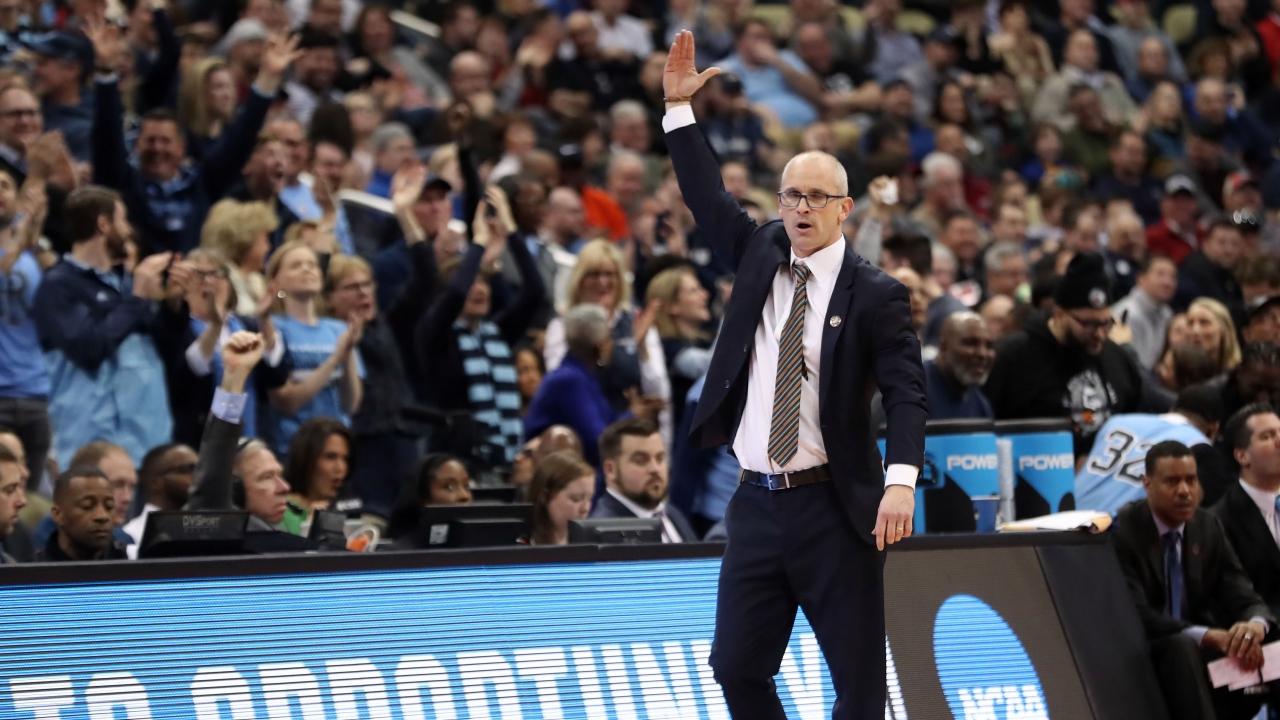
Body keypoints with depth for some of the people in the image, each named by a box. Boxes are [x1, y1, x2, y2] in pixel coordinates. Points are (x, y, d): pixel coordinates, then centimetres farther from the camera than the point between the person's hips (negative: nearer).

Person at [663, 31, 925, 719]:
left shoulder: (874, 295, -6)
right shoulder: (760, 256, 10)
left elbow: (905, 392, -14)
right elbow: (707, 199, 11)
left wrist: (901, 481, -28)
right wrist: (678, 107, 2)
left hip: (833, 508, -5)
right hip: (758, 506, 5)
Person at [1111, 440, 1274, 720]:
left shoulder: (1208, 527, 5)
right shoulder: (1122, 531, -13)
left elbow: (1245, 599, 0)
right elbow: (1136, 615, -22)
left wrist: (1256, 624, -27)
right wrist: (1208, 637, -35)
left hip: (1203, 654, 5)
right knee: (1181, 648, -37)